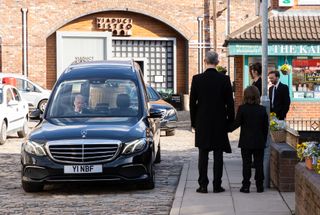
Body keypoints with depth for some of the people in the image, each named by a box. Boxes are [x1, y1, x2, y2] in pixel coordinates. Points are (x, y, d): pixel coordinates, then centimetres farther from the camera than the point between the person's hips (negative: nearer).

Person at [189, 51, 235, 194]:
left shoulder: (197, 79, -5)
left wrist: (193, 122, 9)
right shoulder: (224, 79, -6)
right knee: (218, 155, 4)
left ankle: (203, 185, 4)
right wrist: (230, 121, 8)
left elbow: (192, 102, -1)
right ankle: (217, 185, 4)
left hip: (202, 123, 0)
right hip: (219, 123, 0)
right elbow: (230, 103, -2)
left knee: (203, 155, 6)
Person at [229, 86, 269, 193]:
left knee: (246, 164, 3)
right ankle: (259, 185, 9)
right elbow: (266, 127, 4)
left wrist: (228, 129, 10)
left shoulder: (242, 109, -8)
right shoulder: (262, 109, 0)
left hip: (246, 142, -2)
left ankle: (246, 185, 1)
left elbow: (237, 123, -7)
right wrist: (264, 139, 14)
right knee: (259, 163, 7)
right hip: (259, 142, 2)